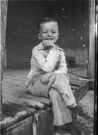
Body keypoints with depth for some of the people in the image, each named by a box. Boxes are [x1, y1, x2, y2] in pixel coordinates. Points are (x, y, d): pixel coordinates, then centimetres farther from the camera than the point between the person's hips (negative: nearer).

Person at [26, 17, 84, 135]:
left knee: (55, 92, -28)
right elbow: (48, 68, -26)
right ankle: (73, 106, -18)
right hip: (36, 83, -5)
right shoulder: (37, 50, -13)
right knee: (59, 77, -29)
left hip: (52, 82, 5)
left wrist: (55, 75, -25)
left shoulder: (60, 51, 5)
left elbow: (64, 69, -5)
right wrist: (52, 49, -22)